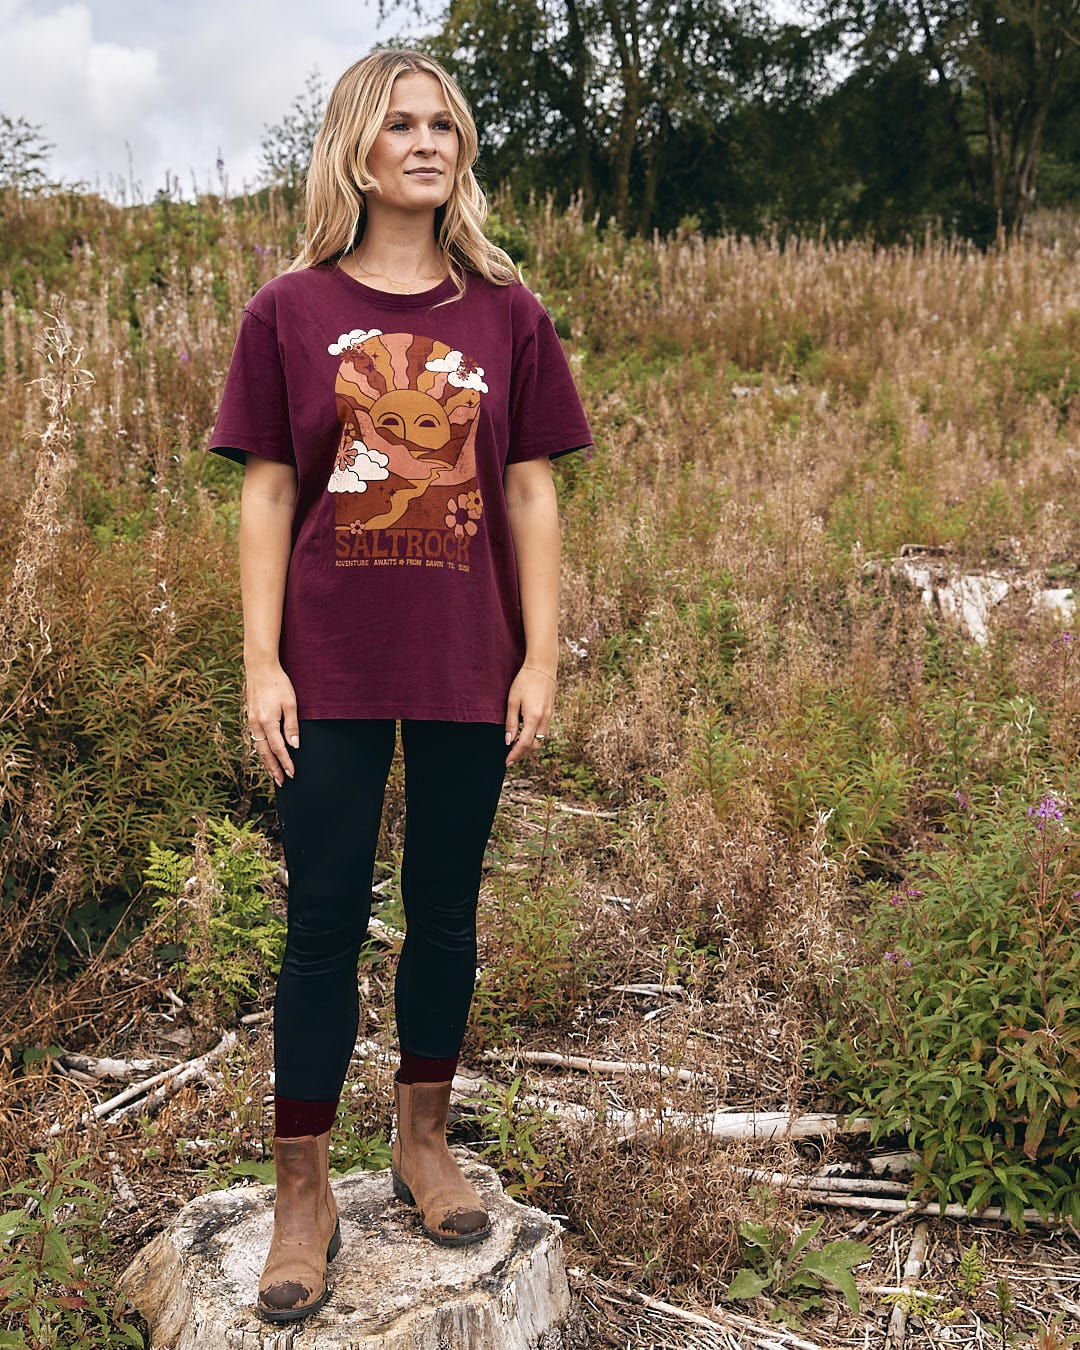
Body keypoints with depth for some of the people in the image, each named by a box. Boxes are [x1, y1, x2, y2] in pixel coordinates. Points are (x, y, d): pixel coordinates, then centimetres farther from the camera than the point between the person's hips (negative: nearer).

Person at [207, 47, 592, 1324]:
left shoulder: (506, 314, 3)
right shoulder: (288, 312, 0)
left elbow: (529, 496, 3)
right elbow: (265, 497, -1)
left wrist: (541, 658, -1)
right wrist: (260, 665, -6)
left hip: (467, 666, 2)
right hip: (332, 669, -1)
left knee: (444, 908, 13)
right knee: (324, 918, 5)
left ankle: (424, 1142, 34)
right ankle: (303, 1192, 22)